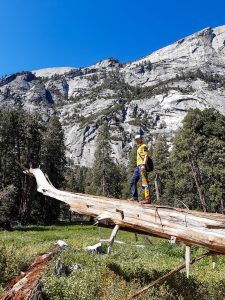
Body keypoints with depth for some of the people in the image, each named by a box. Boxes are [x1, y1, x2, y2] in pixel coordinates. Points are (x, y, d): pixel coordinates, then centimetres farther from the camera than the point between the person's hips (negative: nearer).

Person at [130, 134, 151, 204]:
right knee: (133, 181, 10)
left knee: (144, 182, -13)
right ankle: (135, 197, 14)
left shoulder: (143, 146, -2)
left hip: (142, 166, -10)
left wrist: (143, 164, -25)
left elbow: (146, 156, -13)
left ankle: (148, 199, -14)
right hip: (138, 166, 10)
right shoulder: (139, 147, 25)